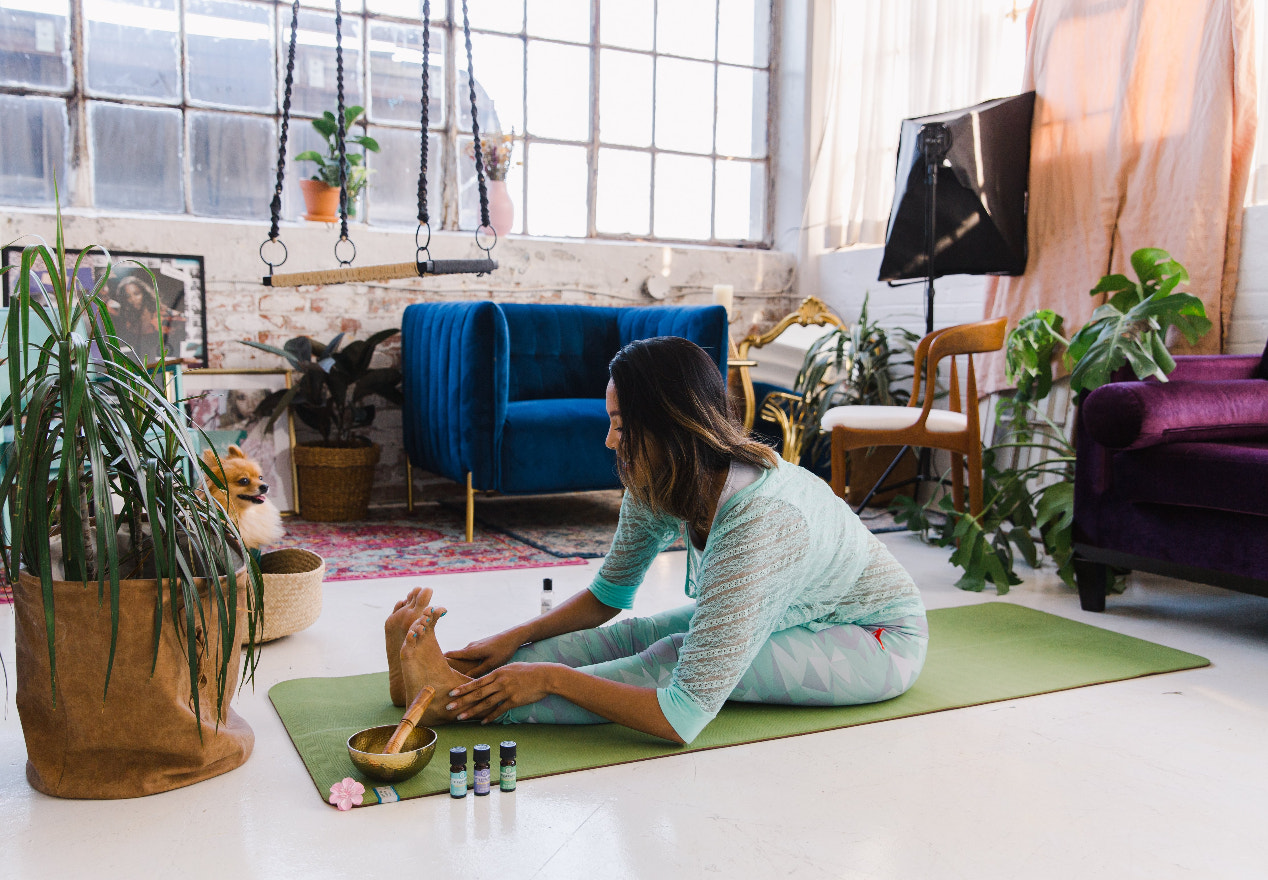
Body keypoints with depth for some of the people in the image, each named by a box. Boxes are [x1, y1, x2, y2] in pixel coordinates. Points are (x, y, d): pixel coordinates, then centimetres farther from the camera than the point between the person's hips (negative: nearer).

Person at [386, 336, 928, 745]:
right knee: (633, 636, -18)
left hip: (878, 640, -7)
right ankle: (453, 678, -17)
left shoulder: (757, 527, -41)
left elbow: (682, 720, -41)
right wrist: (515, 638, -14)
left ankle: (460, 701, -27)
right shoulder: (657, 487, -16)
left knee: (672, 660, -28)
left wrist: (551, 677, -34)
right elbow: (608, 596, 0)